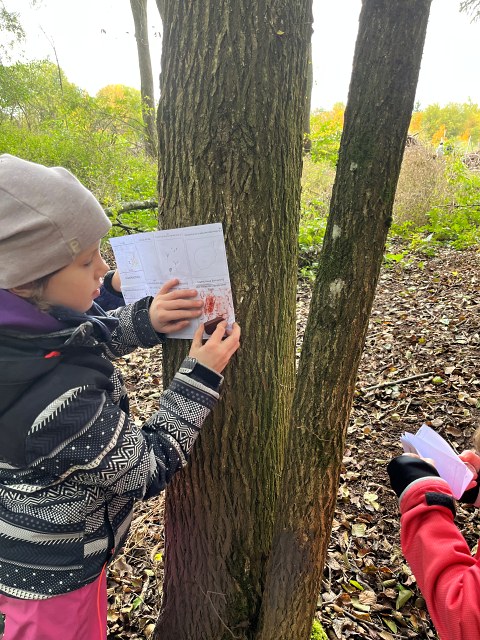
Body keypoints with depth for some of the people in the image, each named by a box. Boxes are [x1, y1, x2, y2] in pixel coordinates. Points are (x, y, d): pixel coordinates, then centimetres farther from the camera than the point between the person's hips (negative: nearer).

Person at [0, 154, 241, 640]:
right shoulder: (62, 403, -41)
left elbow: (86, 337, 1)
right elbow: (147, 471, -24)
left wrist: (143, 320, -17)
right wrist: (200, 377, -23)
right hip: (52, 579, -7)